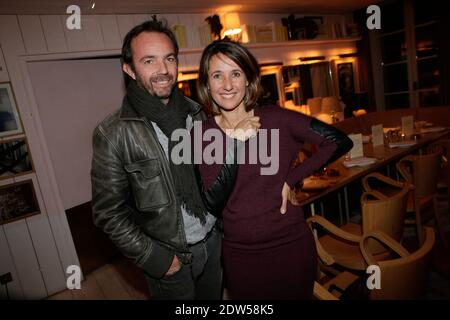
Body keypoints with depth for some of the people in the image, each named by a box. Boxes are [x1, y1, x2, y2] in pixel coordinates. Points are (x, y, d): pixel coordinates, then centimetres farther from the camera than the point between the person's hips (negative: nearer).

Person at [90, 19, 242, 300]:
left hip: (213, 241, 5)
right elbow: (108, 212, -13)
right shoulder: (113, 133, -18)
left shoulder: (197, 114, -4)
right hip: (167, 257, -4)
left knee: (215, 297, 25)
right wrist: (154, 258, -12)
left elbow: (216, 190, 3)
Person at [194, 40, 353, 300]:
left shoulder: (276, 119, -12)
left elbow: (340, 142, -7)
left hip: (290, 247, -1)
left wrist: (291, 179, -12)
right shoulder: (201, 135, -7)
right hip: (237, 255, 2)